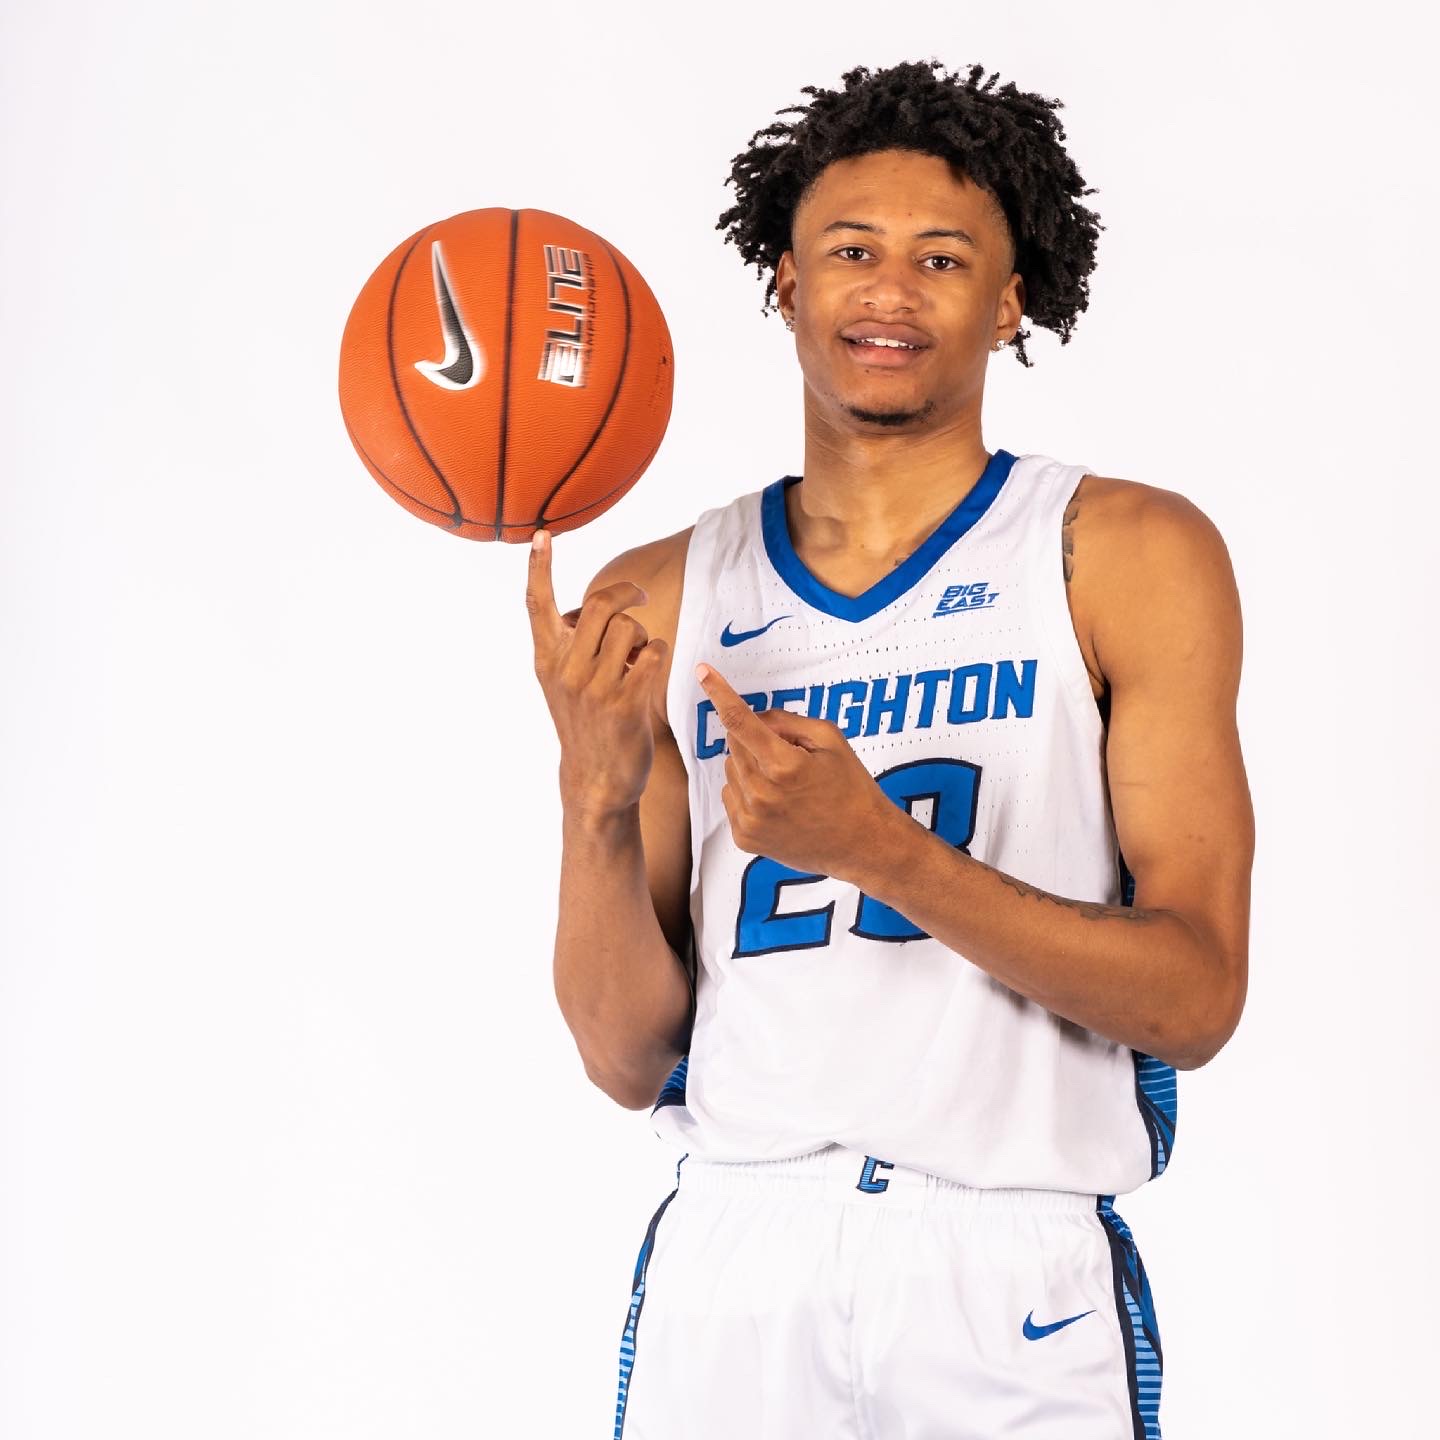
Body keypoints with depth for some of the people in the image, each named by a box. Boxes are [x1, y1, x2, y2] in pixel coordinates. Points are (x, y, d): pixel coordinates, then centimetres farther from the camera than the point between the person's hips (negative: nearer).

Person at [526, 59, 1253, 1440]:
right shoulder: (657, 603, 4)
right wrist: (596, 798, -14)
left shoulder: (1128, 552, -2)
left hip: (1013, 1279, -2)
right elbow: (632, 1056, 2)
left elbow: (1194, 995, -9)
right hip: (728, 1262, 2)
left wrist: (877, 845, -20)